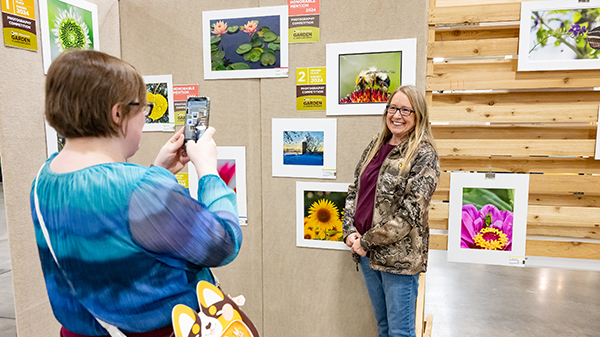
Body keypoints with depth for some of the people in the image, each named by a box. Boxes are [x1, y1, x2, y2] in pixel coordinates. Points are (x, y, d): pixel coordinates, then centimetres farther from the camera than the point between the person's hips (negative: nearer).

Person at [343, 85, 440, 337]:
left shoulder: (424, 155, -11)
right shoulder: (376, 146, 8)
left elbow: (410, 213, -18)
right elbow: (354, 190, 10)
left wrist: (367, 240, -14)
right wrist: (350, 230, -3)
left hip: (398, 256, -6)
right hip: (366, 252, 6)